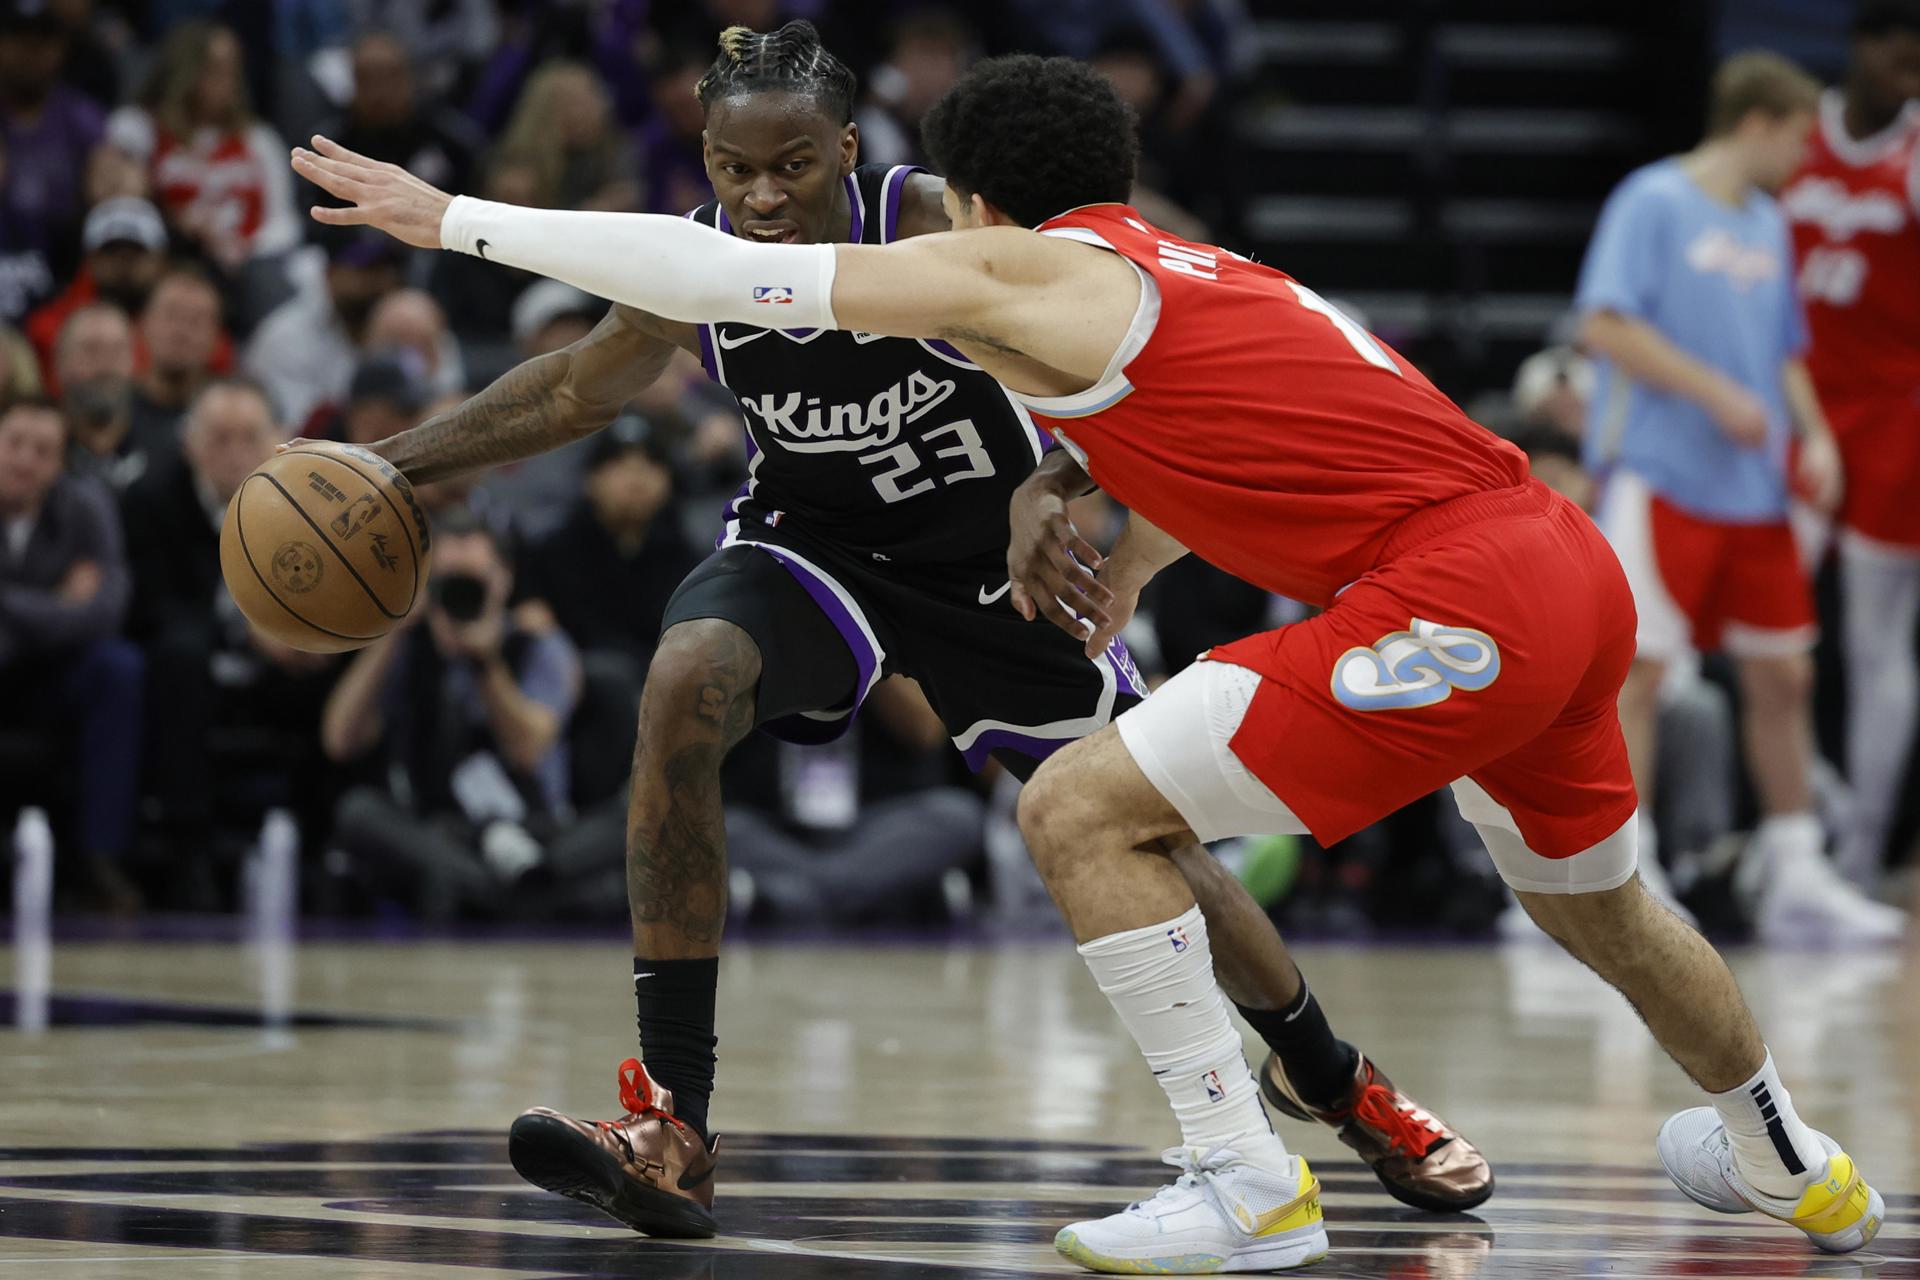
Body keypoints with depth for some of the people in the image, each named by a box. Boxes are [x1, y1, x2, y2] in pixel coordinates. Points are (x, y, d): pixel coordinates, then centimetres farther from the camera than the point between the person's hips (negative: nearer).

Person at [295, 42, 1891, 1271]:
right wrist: (1092, 520, 32)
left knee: (1081, 811, -4)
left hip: (1451, 598, -9)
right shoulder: (1191, 273, 23)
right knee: (1592, 899, 33)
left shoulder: (1014, 272, -1)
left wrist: (455, 219, 2)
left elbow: (721, 273, -3)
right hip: (1571, 561, 9)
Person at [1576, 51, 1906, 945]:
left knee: (1781, 673, 9)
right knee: (1638, 670, -9)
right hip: (1661, 478, -8)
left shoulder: (1768, 226, 16)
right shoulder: (1653, 202, -7)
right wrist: (1719, 395, -18)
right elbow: (1605, 325, -16)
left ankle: (1795, 879, 16)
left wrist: (1813, 433, 6)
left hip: (1753, 492, 8)